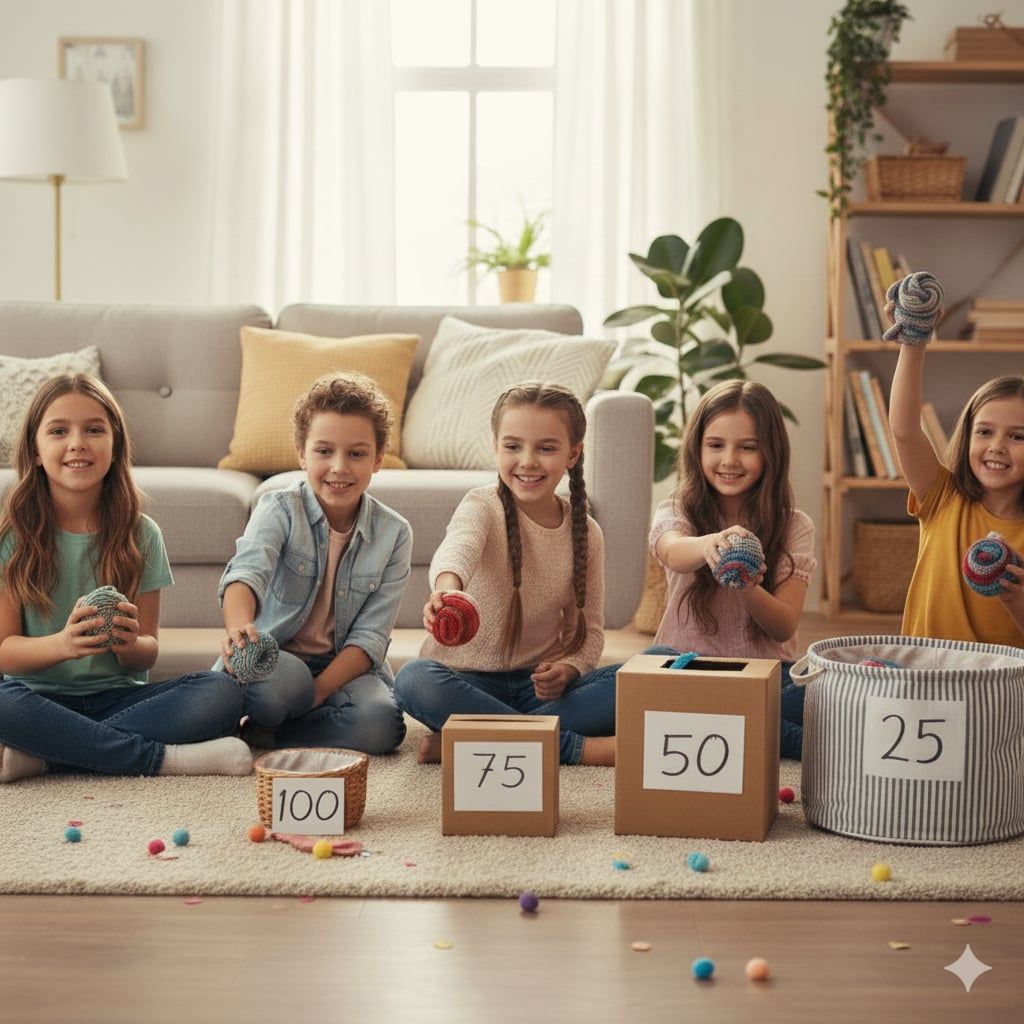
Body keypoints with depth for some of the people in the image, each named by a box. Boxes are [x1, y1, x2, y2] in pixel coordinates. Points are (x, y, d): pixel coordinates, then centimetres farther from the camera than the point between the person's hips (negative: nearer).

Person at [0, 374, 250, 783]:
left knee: (223, 692, -24)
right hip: (41, 697, -2)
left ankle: (39, 754, -26)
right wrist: (62, 644, -27)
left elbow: (146, 654, 3)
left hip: (117, 696, 3)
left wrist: (130, 644, -22)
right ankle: (163, 757, -24)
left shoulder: (140, 535, 4)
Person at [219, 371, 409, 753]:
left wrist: (317, 691, -21)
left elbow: (370, 636, -6)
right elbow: (248, 571, -28)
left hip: (344, 668, 2)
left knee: (380, 723, -30)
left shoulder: (394, 534, -1)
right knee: (279, 678, -38)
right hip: (276, 659, -2)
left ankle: (259, 736, -11)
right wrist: (238, 626, -51)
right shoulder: (279, 509, -6)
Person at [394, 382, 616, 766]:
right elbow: (459, 545, -35)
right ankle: (575, 748, -30)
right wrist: (447, 588, -59)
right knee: (414, 679, -35)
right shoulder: (483, 506, -9)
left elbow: (591, 630, 8)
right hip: (470, 681, -3)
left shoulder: (586, 533, 3)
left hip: (541, 686, 3)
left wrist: (568, 670, -15)